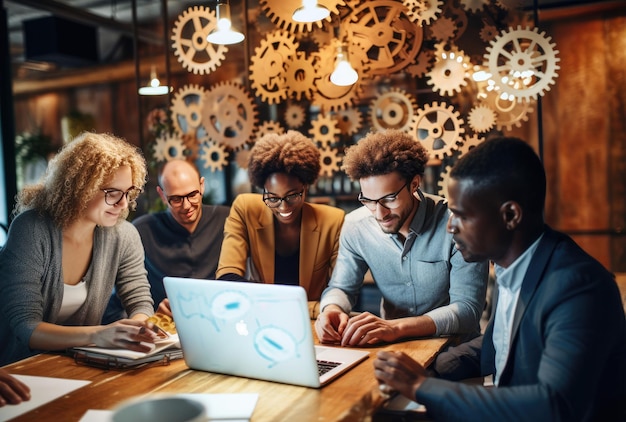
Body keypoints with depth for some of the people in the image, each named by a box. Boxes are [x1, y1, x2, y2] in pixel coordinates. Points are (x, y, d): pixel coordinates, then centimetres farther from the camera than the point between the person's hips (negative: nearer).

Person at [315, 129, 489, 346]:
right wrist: (332, 310, -21)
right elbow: (341, 287, 5)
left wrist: (396, 327, -36)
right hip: (393, 344, 3)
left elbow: (467, 308, -22)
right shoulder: (355, 226, -7)